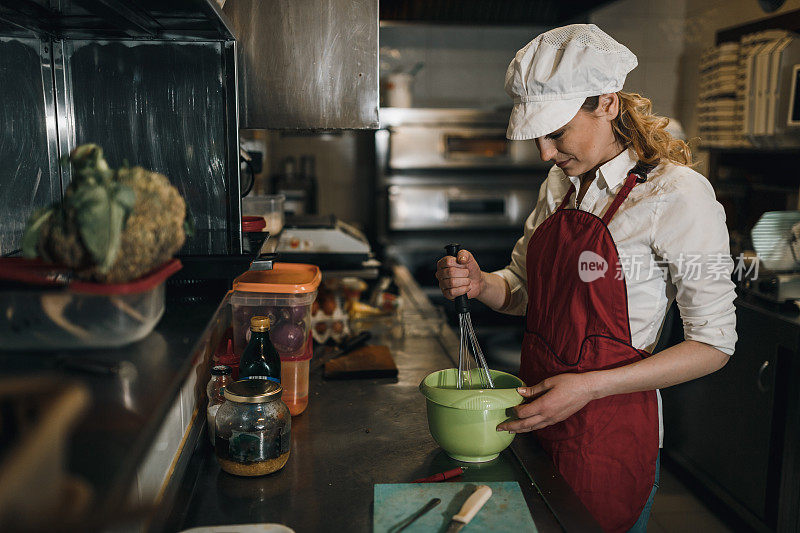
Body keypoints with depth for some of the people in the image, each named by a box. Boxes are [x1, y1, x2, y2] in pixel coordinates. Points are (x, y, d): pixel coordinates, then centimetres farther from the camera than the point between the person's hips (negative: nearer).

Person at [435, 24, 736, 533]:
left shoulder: (678, 194, -16)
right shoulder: (560, 185, 5)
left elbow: (713, 344, -15)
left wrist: (589, 386, -22)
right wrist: (481, 284, -9)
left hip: (610, 431, -6)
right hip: (538, 413, 6)